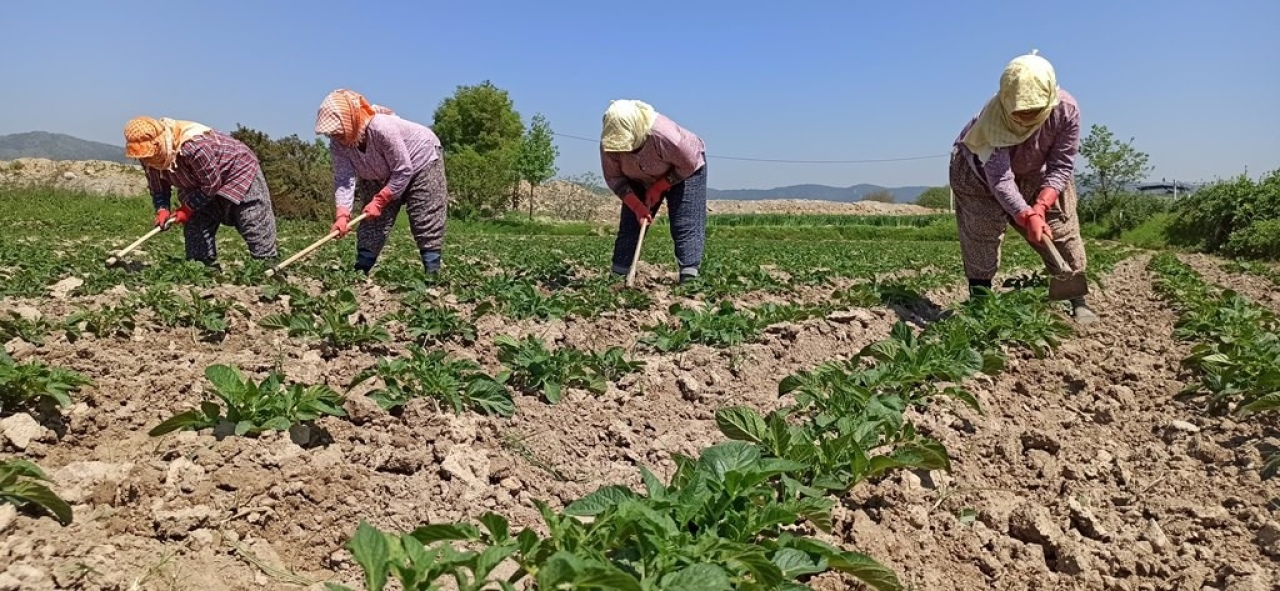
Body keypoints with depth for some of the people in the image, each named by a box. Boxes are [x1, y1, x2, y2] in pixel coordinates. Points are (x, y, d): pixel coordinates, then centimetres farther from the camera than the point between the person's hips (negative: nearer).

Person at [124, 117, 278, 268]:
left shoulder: (194, 145, -39)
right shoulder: (150, 157, -14)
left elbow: (212, 183, -28)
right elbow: (158, 188, -1)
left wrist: (188, 208, -21)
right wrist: (162, 210, -20)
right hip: (200, 184, 7)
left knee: (257, 233, -8)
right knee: (195, 232, -1)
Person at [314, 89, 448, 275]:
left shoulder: (383, 128, -39)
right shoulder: (338, 144, -19)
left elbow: (403, 171, -32)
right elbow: (343, 179, -25)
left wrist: (379, 201, -29)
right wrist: (342, 214, -41)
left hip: (421, 159, -6)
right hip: (381, 174, 7)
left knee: (426, 221, -13)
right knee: (371, 224, 3)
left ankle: (432, 273, -10)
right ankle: (359, 274, 9)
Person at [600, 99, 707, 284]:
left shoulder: (663, 134, -42)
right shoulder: (608, 143, -28)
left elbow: (689, 164, -26)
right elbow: (613, 178, -16)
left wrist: (659, 187, -23)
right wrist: (636, 205, -27)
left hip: (684, 172, -4)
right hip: (641, 179, 4)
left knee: (686, 225, -17)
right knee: (629, 225, -2)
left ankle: (689, 279, -21)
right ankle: (617, 275, 1)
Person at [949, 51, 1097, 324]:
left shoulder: (1066, 110, -31)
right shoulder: (993, 118, -39)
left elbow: (1061, 166, -24)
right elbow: (1000, 178, -41)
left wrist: (1040, 206, -38)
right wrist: (1028, 216, -52)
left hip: (1037, 173, 3)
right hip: (981, 170, -3)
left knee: (1063, 227, -2)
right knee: (981, 234, -9)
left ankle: (1077, 299, 7)